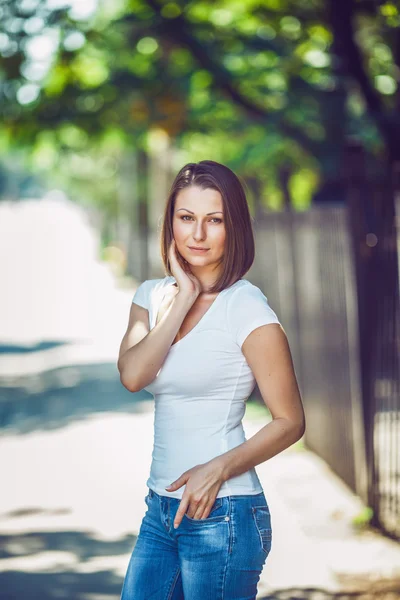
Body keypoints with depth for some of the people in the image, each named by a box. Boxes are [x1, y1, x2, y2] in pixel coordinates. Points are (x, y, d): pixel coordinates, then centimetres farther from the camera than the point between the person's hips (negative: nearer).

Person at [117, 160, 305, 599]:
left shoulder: (246, 307, -9)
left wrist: (218, 469, -20)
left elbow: (290, 422, -8)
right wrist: (184, 299, -10)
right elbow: (132, 375, -10)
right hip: (161, 511, 6)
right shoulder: (154, 295, 8)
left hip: (222, 514, -6)